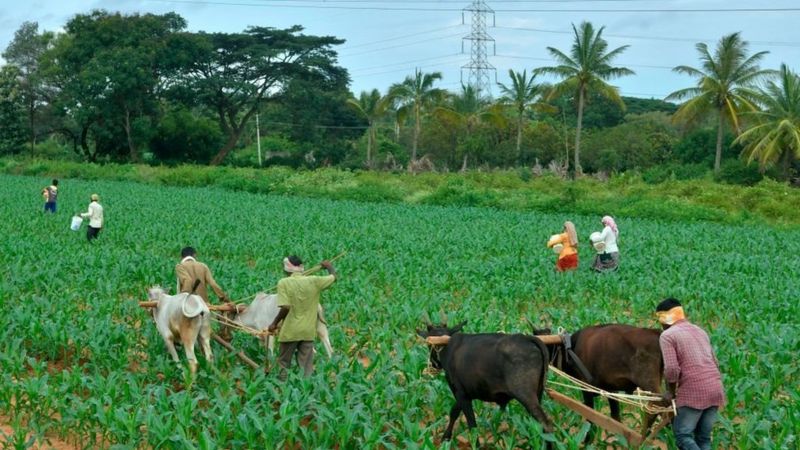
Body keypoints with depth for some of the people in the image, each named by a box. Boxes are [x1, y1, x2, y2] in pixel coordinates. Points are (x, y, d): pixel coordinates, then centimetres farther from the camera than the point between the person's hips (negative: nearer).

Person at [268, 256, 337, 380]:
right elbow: (334, 277, 13)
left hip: (290, 331, -2)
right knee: (306, 367, 5)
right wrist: (329, 266, 34)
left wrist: (274, 323, -4)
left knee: (284, 364, 11)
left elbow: (285, 307, -17)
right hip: (308, 331, 2)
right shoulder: (314, 281, -1)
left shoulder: (284, 283, -9)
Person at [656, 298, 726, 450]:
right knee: (703, 437, 13)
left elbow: (671, 369, -13)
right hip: (715, 388, 7)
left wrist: (670, 392, 2)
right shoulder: (699, 331, 21)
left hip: (693, 391, -7)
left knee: (682, 435, 2)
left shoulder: (667, 336, -3)